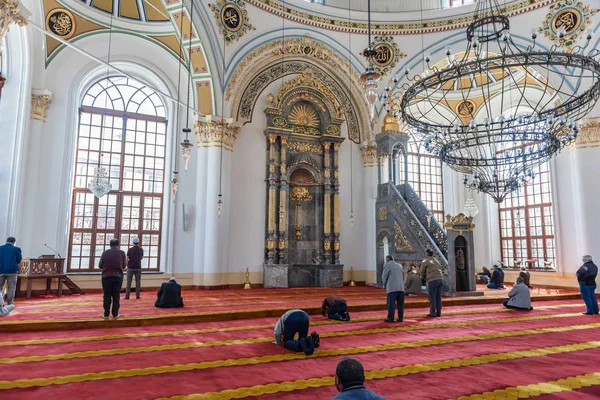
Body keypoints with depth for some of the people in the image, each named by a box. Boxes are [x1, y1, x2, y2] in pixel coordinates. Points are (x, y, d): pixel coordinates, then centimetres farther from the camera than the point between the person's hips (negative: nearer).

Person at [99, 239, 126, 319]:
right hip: (118, 276, -1)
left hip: (106, 276, 1)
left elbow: (100, 266, 8)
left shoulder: (105, 252, 5)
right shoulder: (122, 253, 2)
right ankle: (115, 314, 8)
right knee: (116, 296, 6)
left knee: (107, 296, 7)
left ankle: (106, 314, 9)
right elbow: (124, 266, 8)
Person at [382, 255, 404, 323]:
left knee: (391, 304, -2)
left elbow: (384, 277, -3)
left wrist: (384, 285, 14)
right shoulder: (399, 265, 16)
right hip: (401, 287, 5)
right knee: (400, 304, 7)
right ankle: (400, 318, 8)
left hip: (392, 288, -5)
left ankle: (390, 318, -2)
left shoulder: (387, 266, -2)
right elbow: (403, 277, 19)